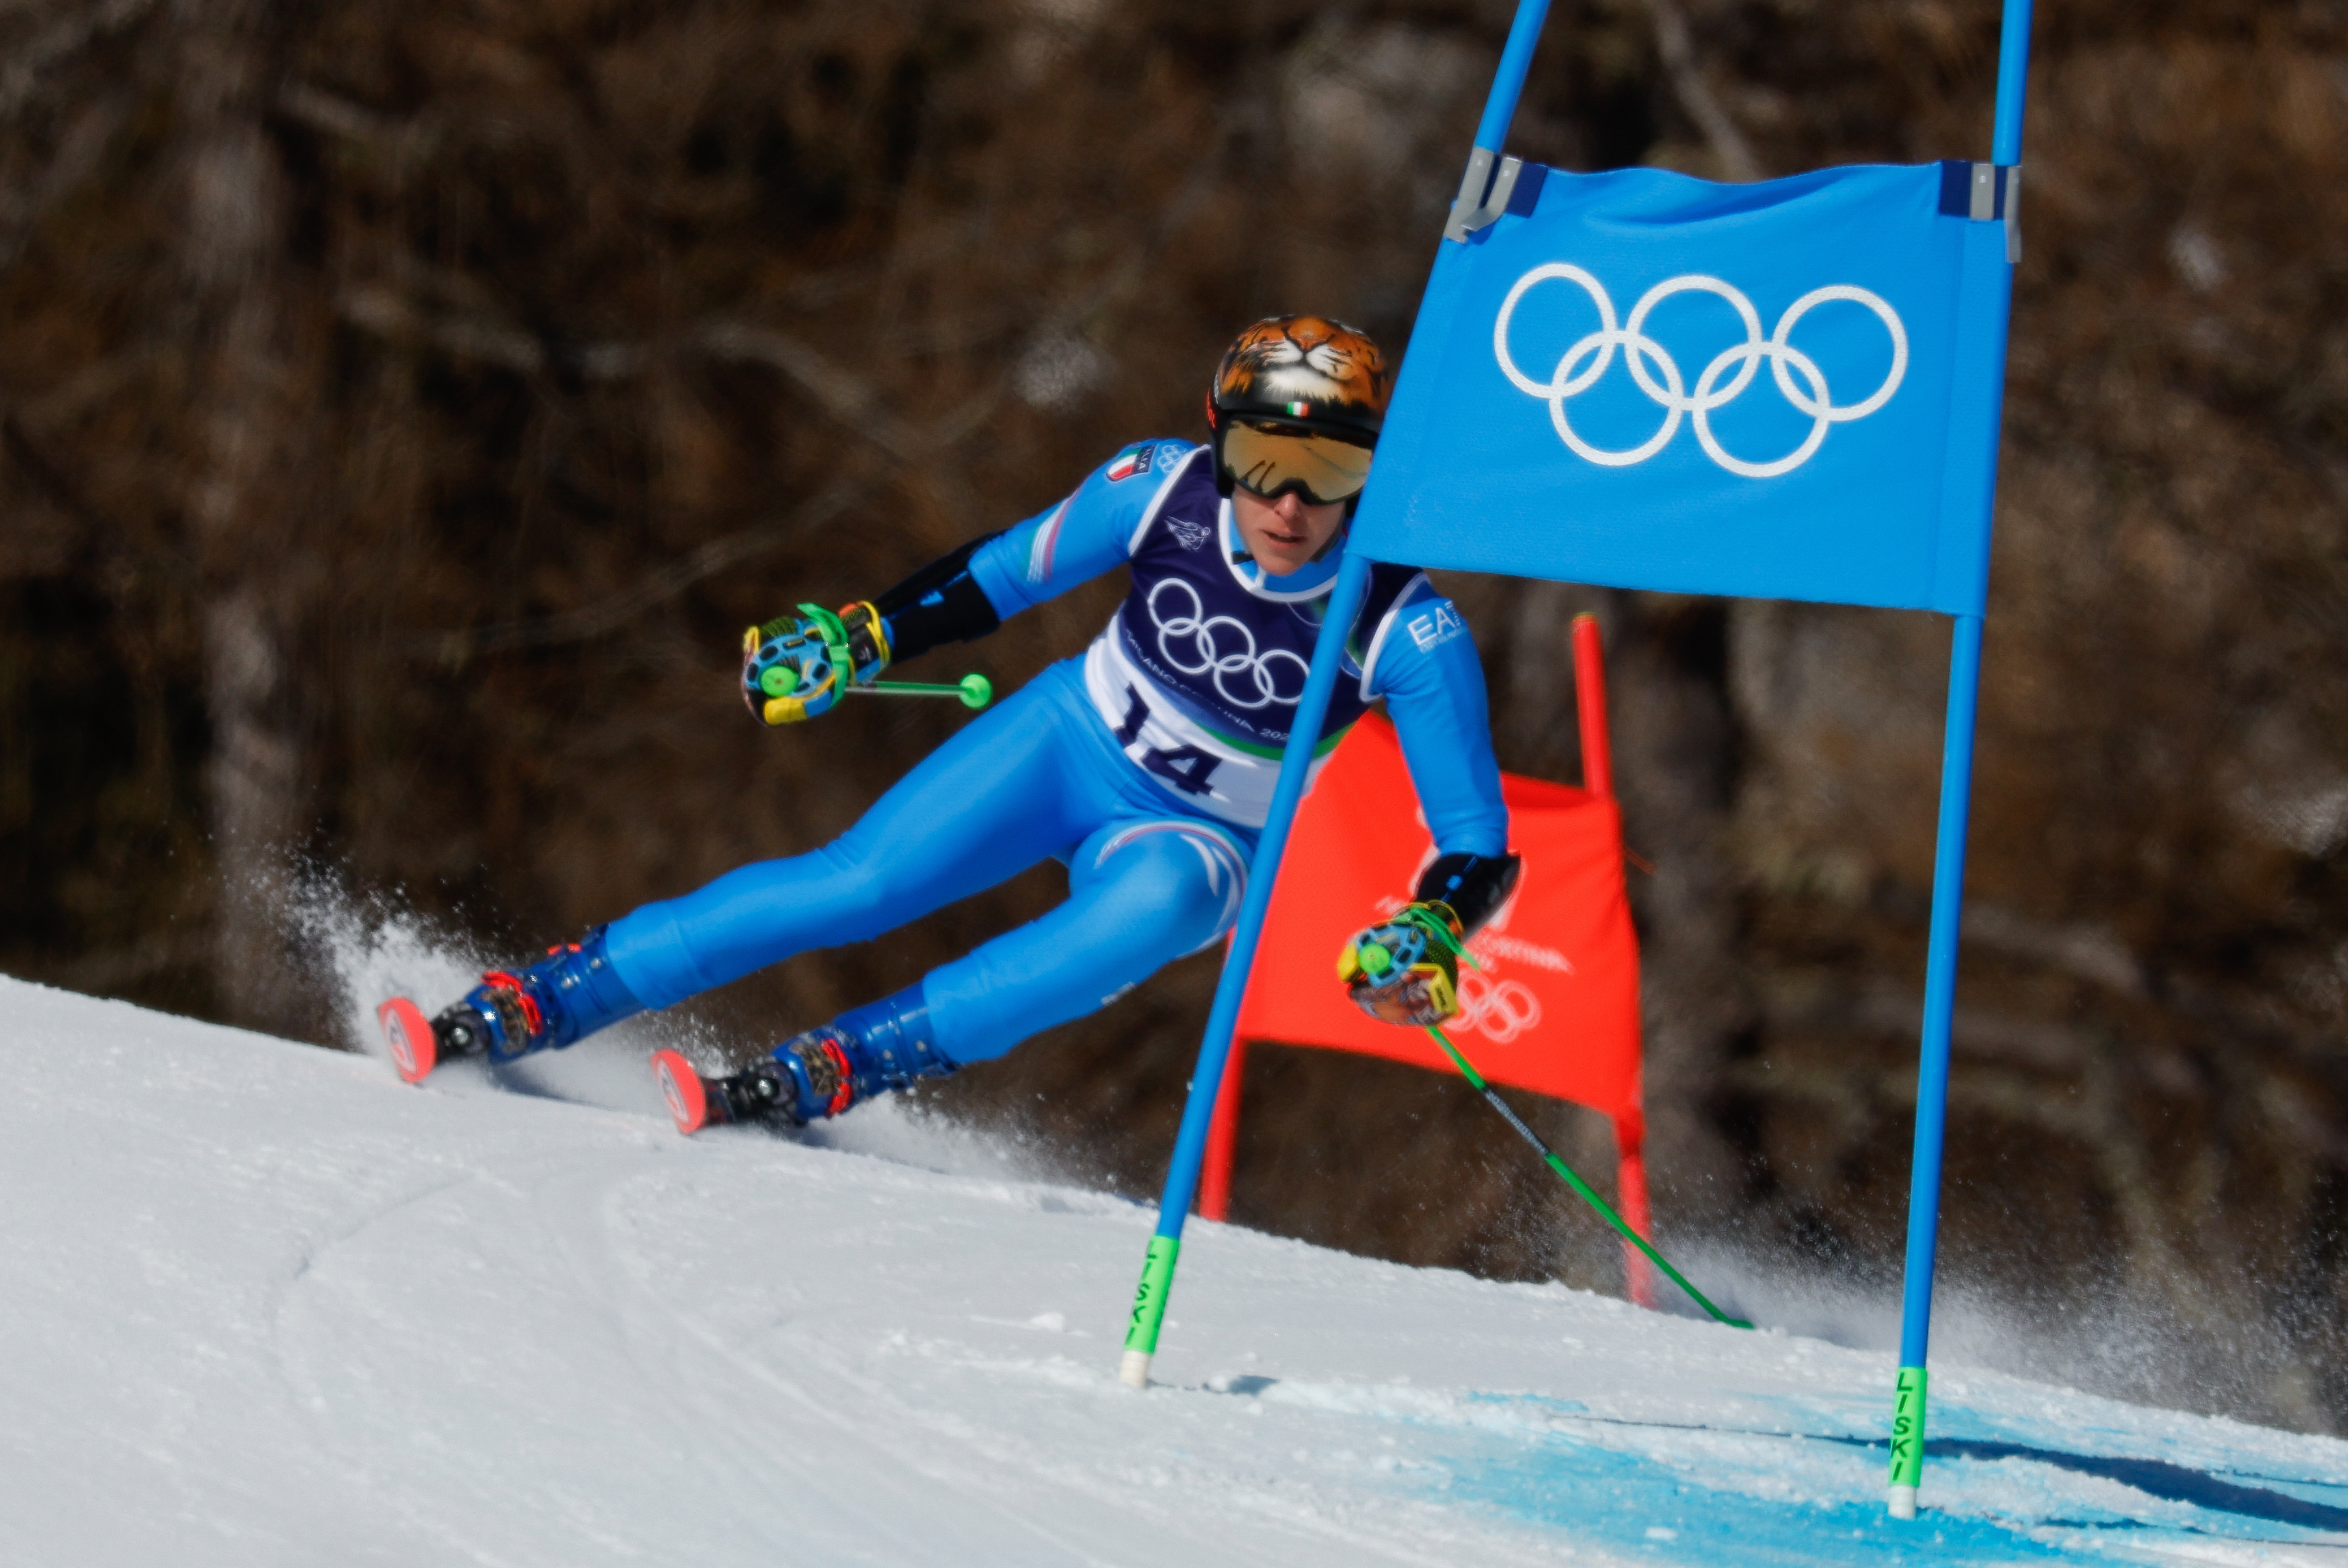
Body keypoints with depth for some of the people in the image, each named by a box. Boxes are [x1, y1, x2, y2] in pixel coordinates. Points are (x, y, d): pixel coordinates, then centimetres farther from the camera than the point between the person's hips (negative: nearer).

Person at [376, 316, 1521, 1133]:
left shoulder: (1407, 632, -27)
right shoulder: (1164, 491, -21)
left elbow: (1478, 843, -20)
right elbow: (1008, 570, -3)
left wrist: (1430, 934, -39)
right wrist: (861, 636, -10)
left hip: (1189, 839, -2)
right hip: (1070, 741, 2)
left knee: (1145, 918, -36)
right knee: (854, 888, -16)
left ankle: (817, 1077, -35)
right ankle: (513, 1010, -9)